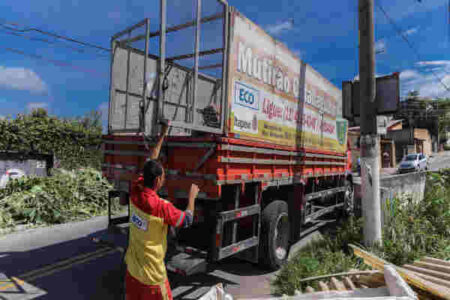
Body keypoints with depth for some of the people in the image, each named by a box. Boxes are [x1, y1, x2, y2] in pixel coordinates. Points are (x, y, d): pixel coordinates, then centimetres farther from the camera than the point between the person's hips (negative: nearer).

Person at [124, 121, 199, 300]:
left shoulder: (135, 191, -10)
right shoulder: (161, 207, -27)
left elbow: (150, 163, 2)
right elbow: (187, 220, -10)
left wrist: (162, 136, 11)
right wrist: (192, 196, 4)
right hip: (152, 274, -6)